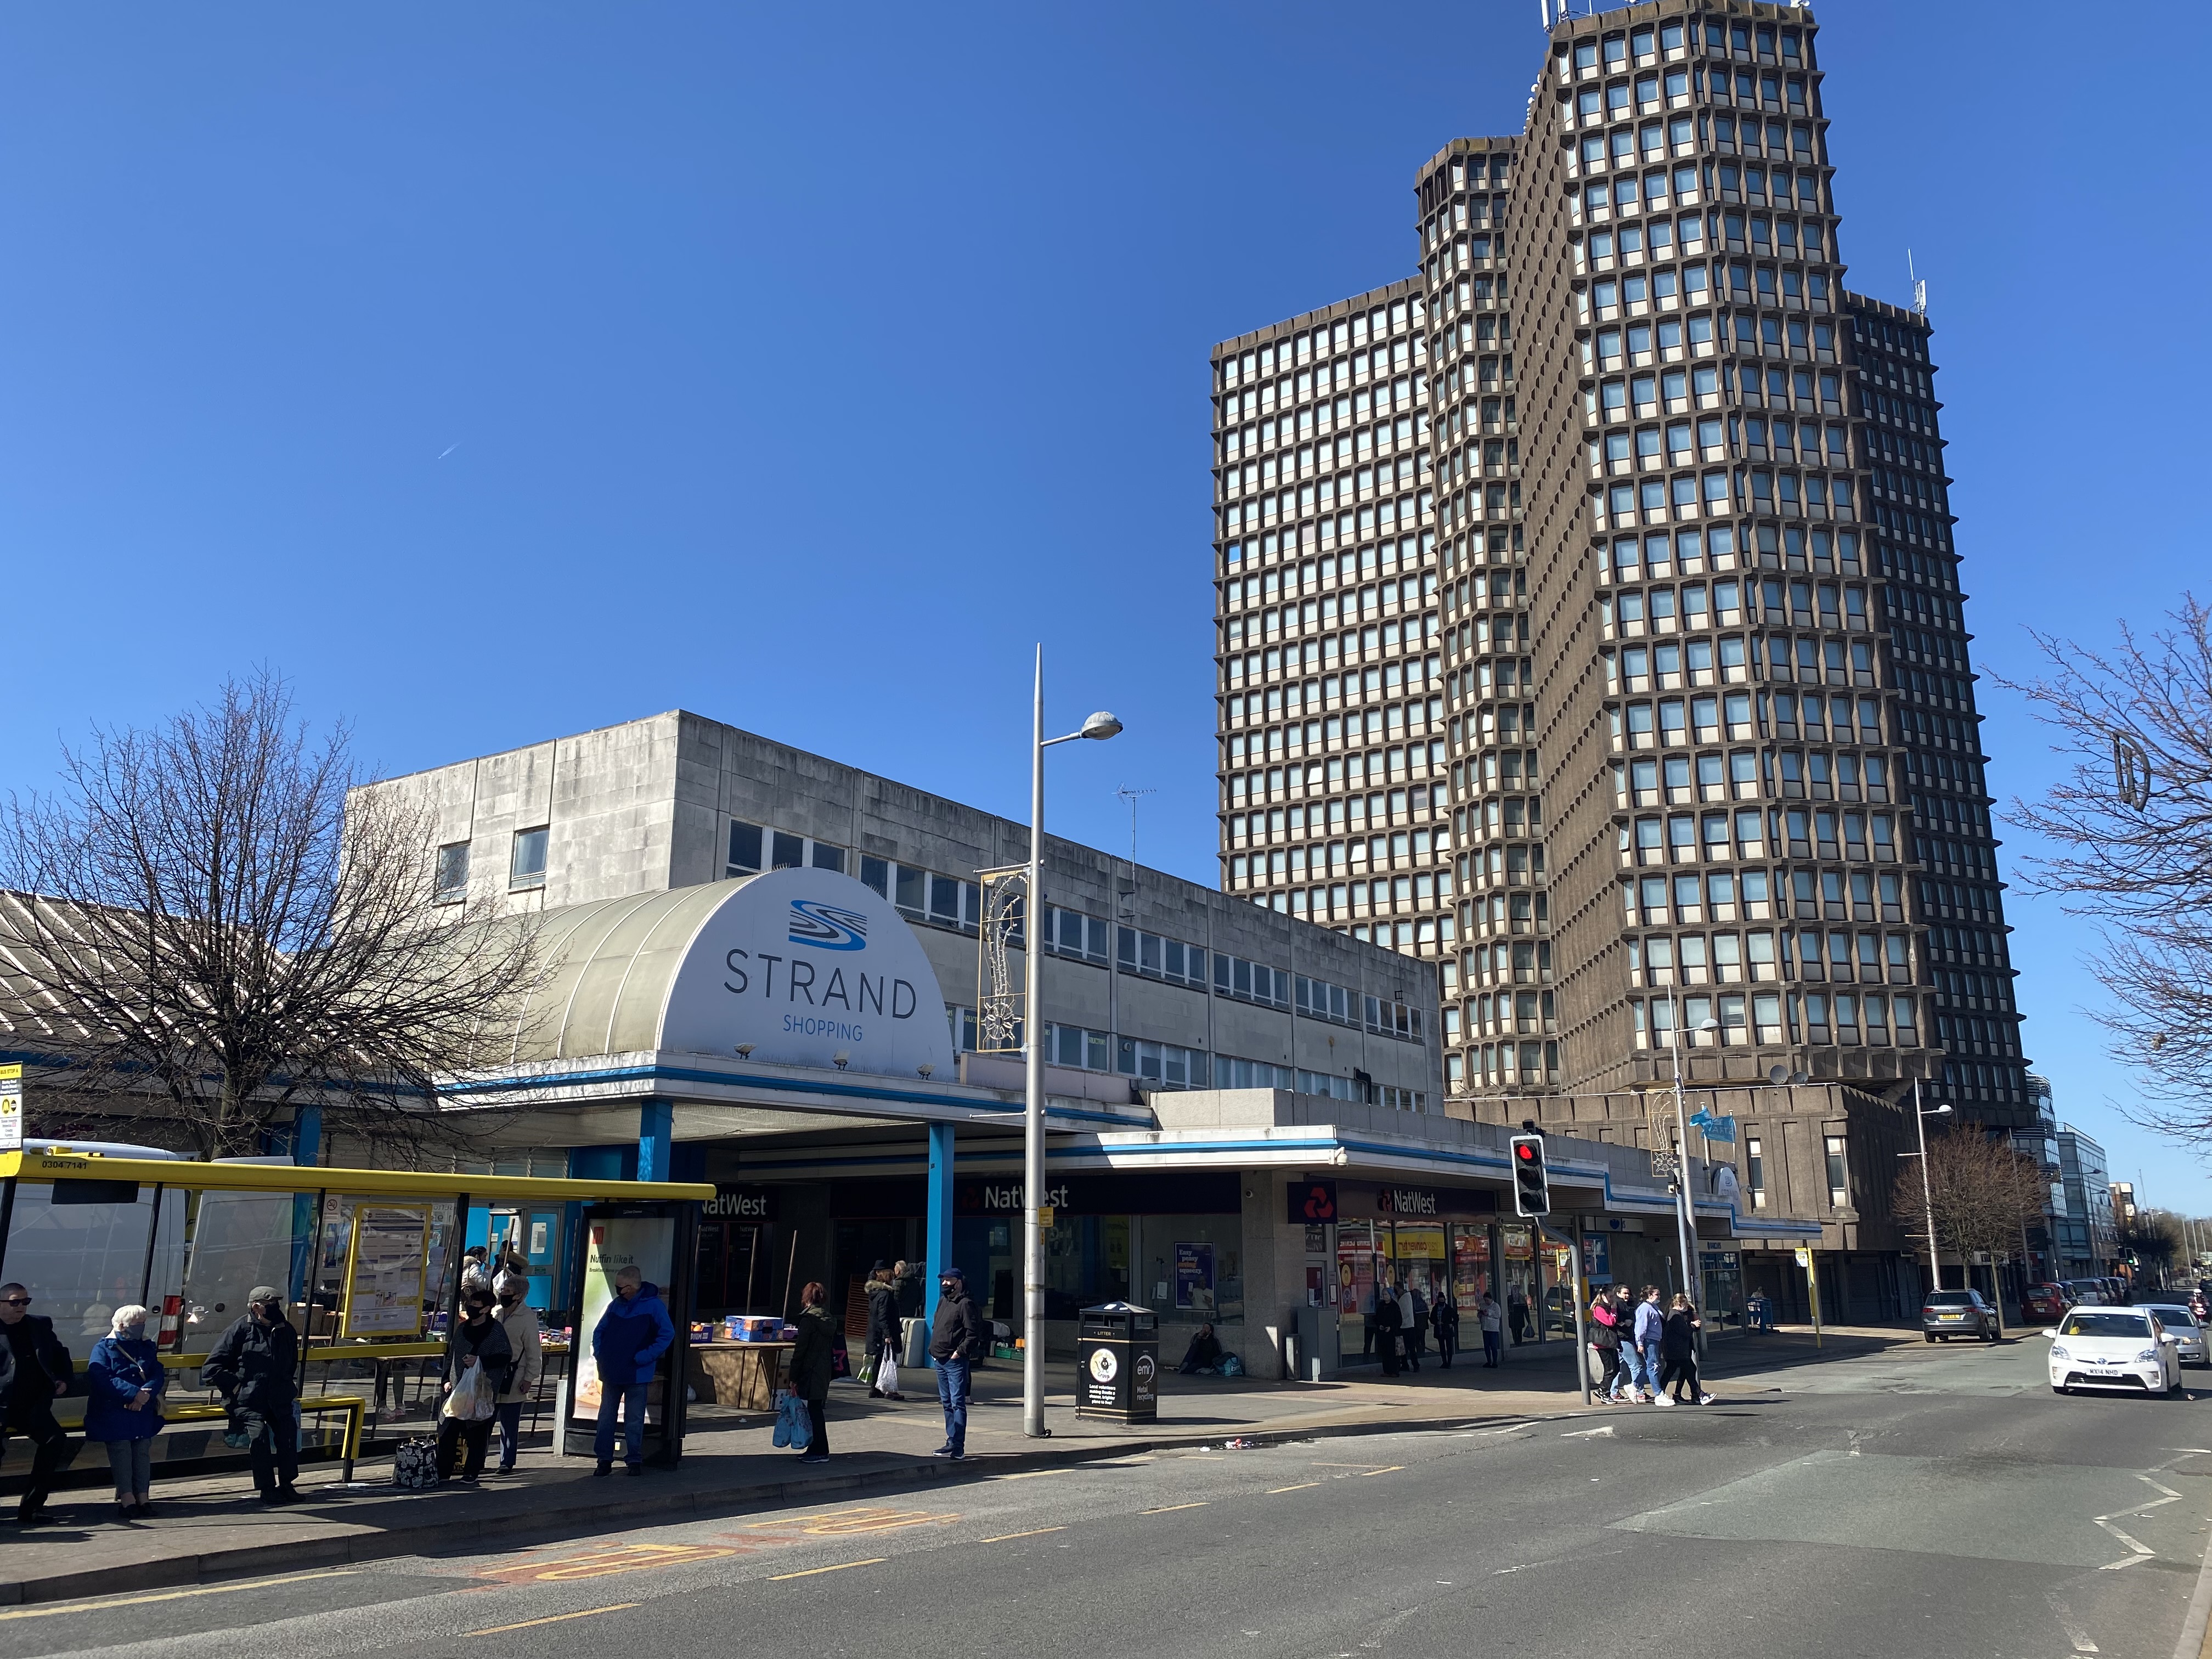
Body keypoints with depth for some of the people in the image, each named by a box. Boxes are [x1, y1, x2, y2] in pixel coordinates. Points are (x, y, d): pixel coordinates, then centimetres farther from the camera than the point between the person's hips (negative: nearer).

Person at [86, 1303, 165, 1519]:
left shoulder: (147, 1348, 16)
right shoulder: (104, 1348, 1)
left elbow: (159, 1376, 5)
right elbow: (102, 1379, -14)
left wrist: (146, 1394, -17)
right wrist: (134, 1393, -23)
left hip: (143, 1412, 4)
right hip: (114, 1413, -4)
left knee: (143, 1453, 4)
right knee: (121, 1454, -7)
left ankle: (143, 1497, 8)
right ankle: (127, 1499, -6)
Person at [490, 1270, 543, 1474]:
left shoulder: (528, 1318, -10)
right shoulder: (495, 1313, 7)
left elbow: (534, 1352, -9)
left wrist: (529, 1378, -11)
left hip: (513, 1380, -5)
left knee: (509, 1423, 3)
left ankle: (507, 1462, 13)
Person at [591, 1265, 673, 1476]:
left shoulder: (653, 1305, -11)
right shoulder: (616, 1305, 5)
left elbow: (667, 1334, -13)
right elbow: (599, 1331, 16)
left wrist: (644, 1357, -17)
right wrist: (599, 1353, 1)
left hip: (637, 1375, -5)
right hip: (611, 1373, 5)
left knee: (634, 1421, 4)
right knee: (606, 1417, 9)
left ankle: (634, 1460, 14)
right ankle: (604, 1460, 18)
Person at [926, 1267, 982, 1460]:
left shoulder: (965, 1304, -12)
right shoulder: (943, 1301, 15)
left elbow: (973, 1334, -16)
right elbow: (935, 1326, 25)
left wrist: (960, 1352, -18)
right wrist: (934, 1348, 13)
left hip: (956, 1362, -9)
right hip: (940, 1361, 9)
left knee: (957, 1403, -8)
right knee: (947, 1403, 14)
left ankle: (959, 1446, -8)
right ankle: (952, 1442, 22)